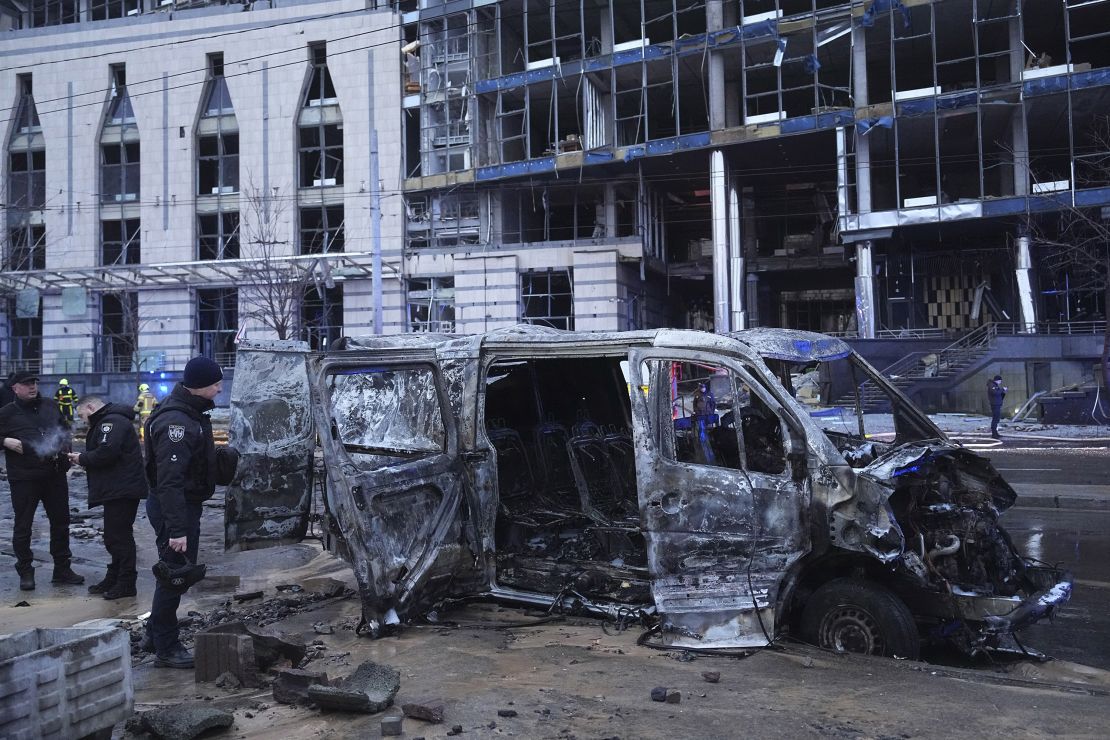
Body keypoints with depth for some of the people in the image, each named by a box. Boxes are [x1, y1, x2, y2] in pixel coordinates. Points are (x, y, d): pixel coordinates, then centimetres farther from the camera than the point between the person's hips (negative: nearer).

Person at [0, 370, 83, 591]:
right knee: (23, 527, 4)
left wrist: (65, 444, 10)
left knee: (60, 523, 10)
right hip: (24, 479, -4)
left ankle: (62, 569, 21)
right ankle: (25, 572, 16)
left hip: (55, 475, 4)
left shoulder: (50, 407, 10)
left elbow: (65, 428, 25)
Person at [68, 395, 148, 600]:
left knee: (119, 536, -6)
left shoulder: (112, 422, -14)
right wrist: (83, 459, 5)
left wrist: (82, 458, -10)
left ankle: (126, 583, -1)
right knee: (114, 536, 16)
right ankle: (113, 579, 25)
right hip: (116, 489, 11)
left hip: (123, 489, -11)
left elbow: (106, 453, -26)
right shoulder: (106, 422, 22)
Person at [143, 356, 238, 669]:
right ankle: (166, 649, 11)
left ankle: (156, 634, 36)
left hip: (185, 504, 11)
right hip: (174, 509, -11)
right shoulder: (176, 422, -25)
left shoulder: (190, 414, 8)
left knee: (174, 573, 21)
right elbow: (169, 481, -29)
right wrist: (177, 529, -30)